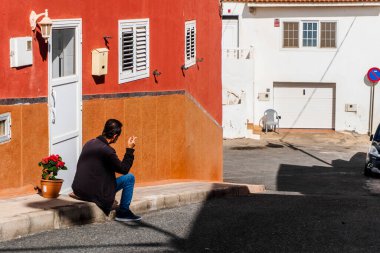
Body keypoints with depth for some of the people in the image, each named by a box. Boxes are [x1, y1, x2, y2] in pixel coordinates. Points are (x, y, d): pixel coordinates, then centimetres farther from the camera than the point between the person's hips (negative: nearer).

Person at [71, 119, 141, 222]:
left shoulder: (89, 143, 7)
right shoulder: (106, 150, -19)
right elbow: (124, 169, -8)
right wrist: (130, 149, -2)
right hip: (94, 194, -9)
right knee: (129, 178, -1)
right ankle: (123, 212, 9)